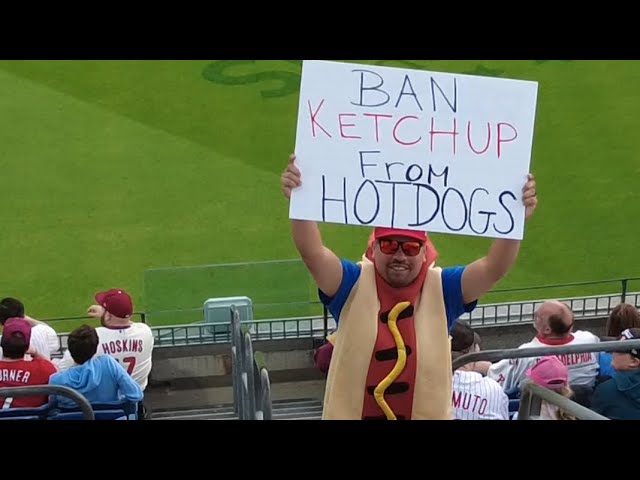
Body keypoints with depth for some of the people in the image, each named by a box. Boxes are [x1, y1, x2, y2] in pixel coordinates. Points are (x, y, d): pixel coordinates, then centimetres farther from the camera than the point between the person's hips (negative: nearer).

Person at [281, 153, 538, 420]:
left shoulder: (440, 288, -5)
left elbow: (494, 269, -18)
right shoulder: (355, 284, -8)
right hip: (351, 413, 0)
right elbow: (312, 252, -24)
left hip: (427, 414, 1)